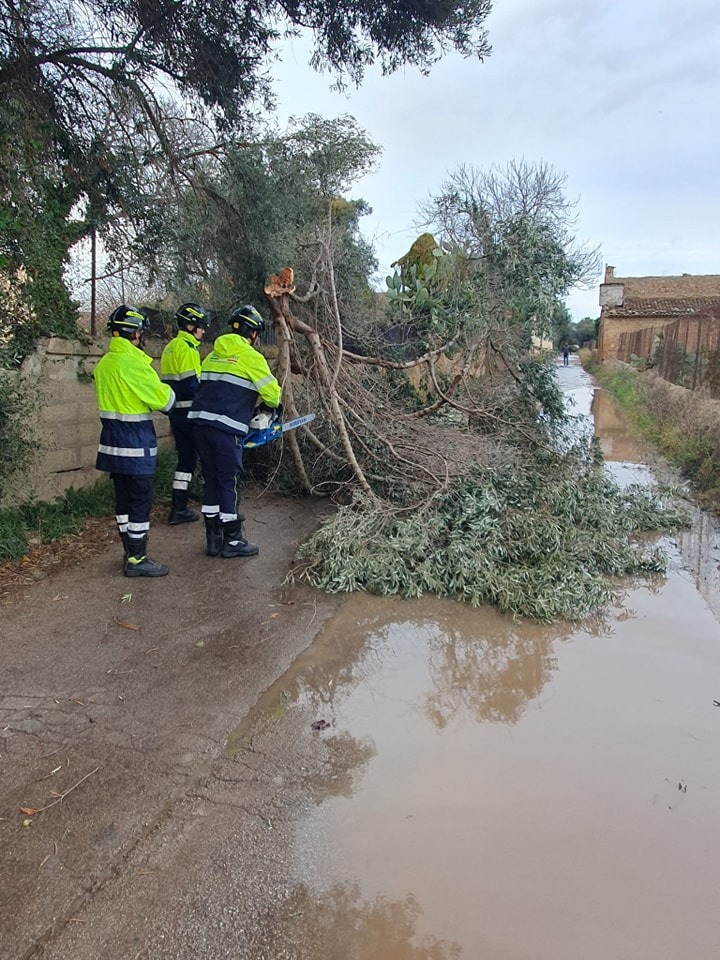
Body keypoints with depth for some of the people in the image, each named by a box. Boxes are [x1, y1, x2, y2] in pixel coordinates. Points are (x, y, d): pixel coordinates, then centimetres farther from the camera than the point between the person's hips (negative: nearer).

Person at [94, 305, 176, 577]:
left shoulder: (103, 364, 8)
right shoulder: (134, 363, -18)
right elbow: (162, 400, -16)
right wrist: (167, 390, 6)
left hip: (112, 441, 9)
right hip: (136, 443, -9)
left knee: (123, 499, 14)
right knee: (140, 501, -1)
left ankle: (130, 554, 23)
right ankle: (137, 560, 5)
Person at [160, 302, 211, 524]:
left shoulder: (171, 347, 16)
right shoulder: (187, 348, -13)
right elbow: (192, 383, -20)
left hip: (176, 411, 10)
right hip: (189, 412, -10)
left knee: (186, 457, 14)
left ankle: (179, 509, 16)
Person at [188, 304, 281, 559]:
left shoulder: (213, 355, 18)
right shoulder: (251, 357, -2)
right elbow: (272, 393, -1)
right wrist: (272, 405, 22)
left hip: (200, 421, 7)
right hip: (227, 428, -7)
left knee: (210, 479, 14)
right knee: (230, 483, 2)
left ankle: (213, 538, 20)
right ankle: (232, 541, 10)